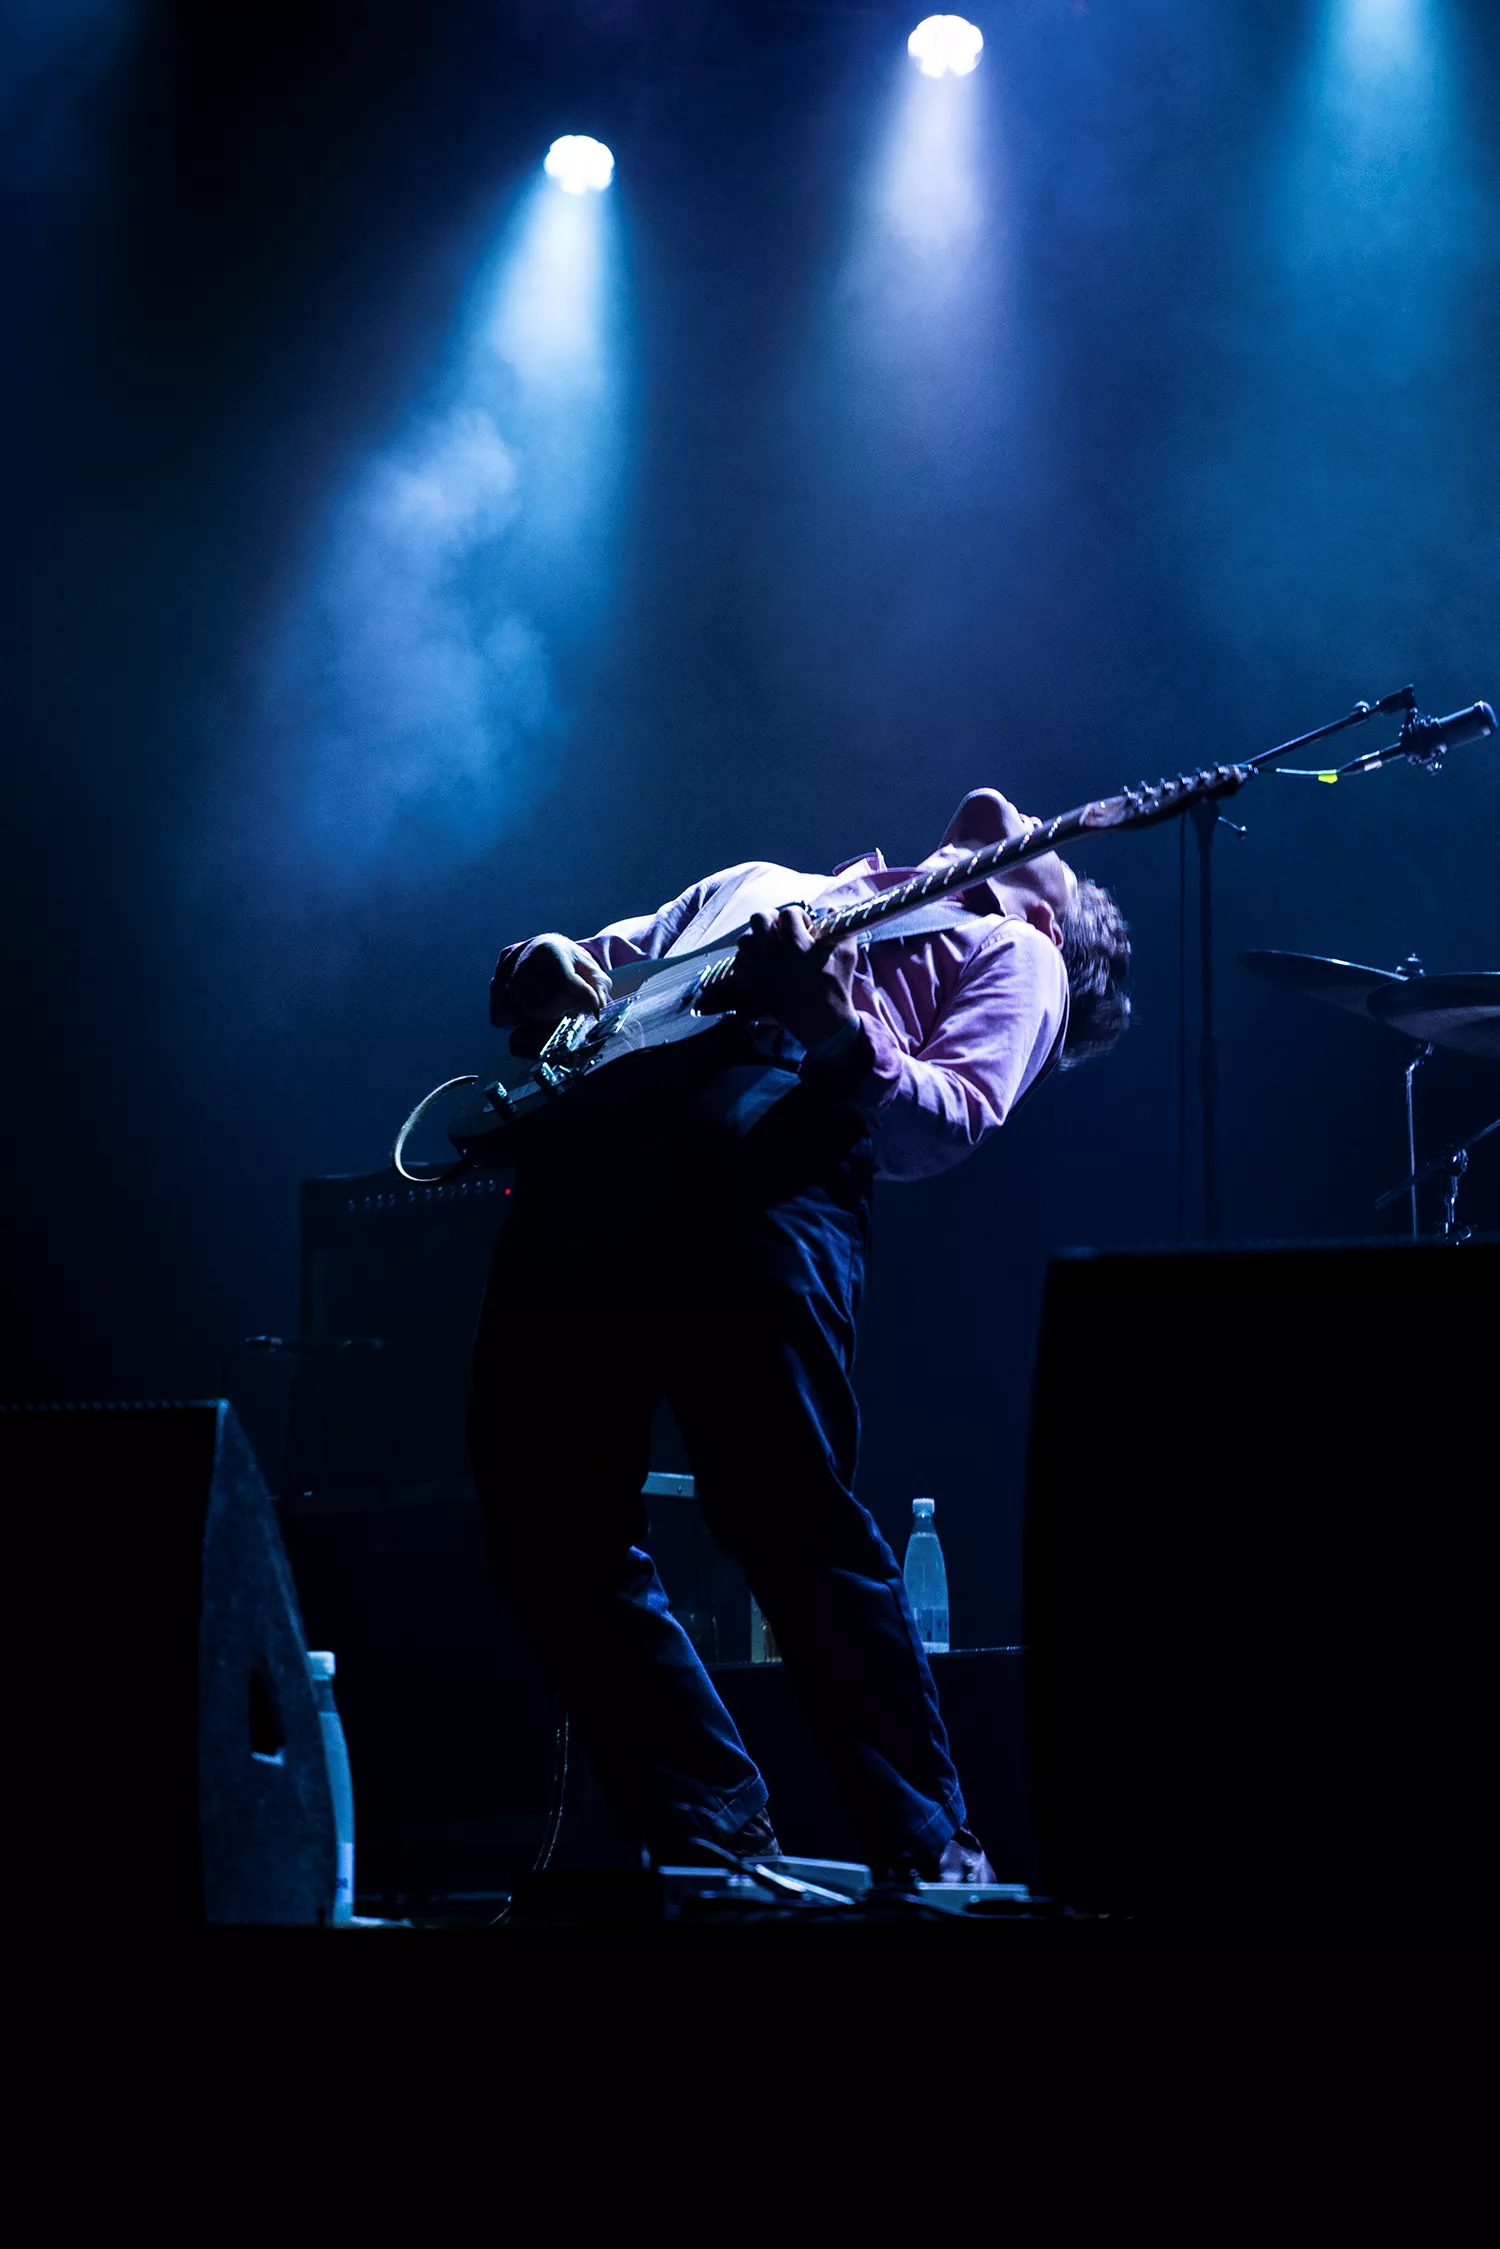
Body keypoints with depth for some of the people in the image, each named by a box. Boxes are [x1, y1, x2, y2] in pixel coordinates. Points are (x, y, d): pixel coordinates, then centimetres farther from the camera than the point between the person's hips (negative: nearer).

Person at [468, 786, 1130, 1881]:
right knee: (541, 1501, -5)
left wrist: (833, 1023, -15)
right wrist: (541, 970, 11)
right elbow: (594, 968, 35)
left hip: (775, 1152, -5)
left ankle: (930, 1847, -4)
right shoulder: (755, 884, 40)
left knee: (785, 1508, -16)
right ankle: (711, 1825, 5)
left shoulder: (1010, 954, 23)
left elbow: (948, 1122, 3)